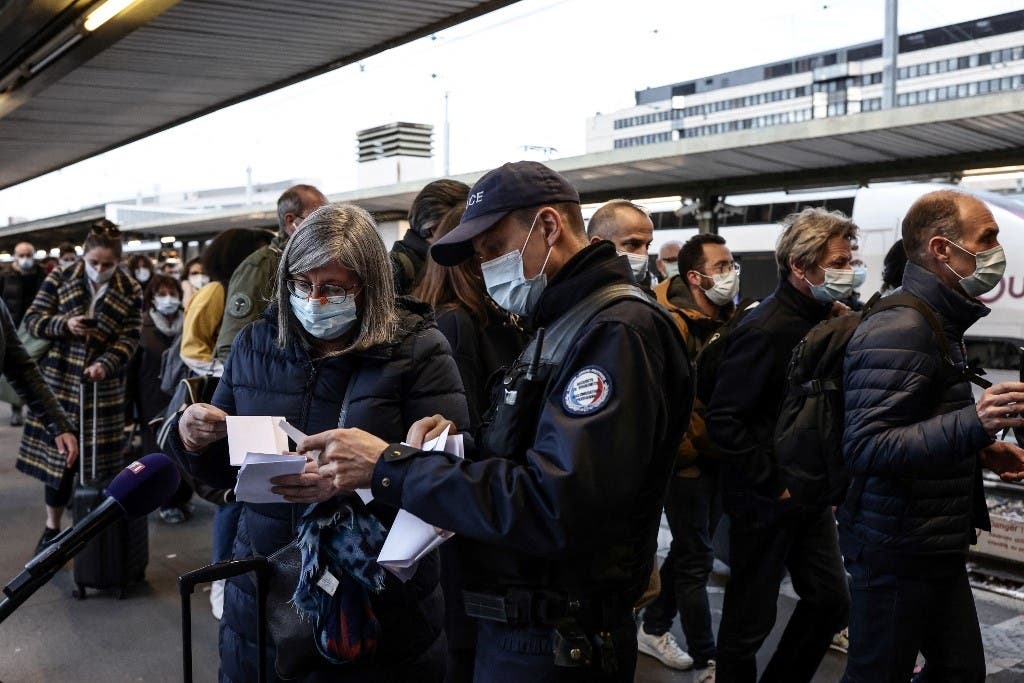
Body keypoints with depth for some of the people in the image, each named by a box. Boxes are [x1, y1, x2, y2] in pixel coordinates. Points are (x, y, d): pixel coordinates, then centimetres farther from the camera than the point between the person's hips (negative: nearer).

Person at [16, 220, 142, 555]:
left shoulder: (130, 292, -2)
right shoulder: (60, 278, -1)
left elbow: (129, 339, -6)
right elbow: (32, 319, 0)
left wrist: (105, 365, -24)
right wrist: (64, 324, -19)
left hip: (103, 386, 0)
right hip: (59, 381, 0)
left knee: (97, 459, 4)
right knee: (57, 452, 6)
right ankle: (52, 526, 22)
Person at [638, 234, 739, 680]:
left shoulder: (729, 320, 8)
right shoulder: (673, 324, -17)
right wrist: (686, 451, -15)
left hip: (719, 457, 8)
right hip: (688, 459, -8)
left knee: (689, 549, 18)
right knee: (696, 559, 1)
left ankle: (653, 629, 34)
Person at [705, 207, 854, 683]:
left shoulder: (827, 322, 6)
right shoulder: (765, 330, -21)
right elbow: (723, 420, -24)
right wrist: (775, 483, -19)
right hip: (765, 501, -8)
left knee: (831, 601, 16)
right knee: (751, 617, 6)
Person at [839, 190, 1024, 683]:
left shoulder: (939, 326, 16)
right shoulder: (898, 331, -19)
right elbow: (866, 447, -28)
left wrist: (982, 452, 11)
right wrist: (973, 424, -37)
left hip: (937, 548, 10)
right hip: (898, 552, -10)